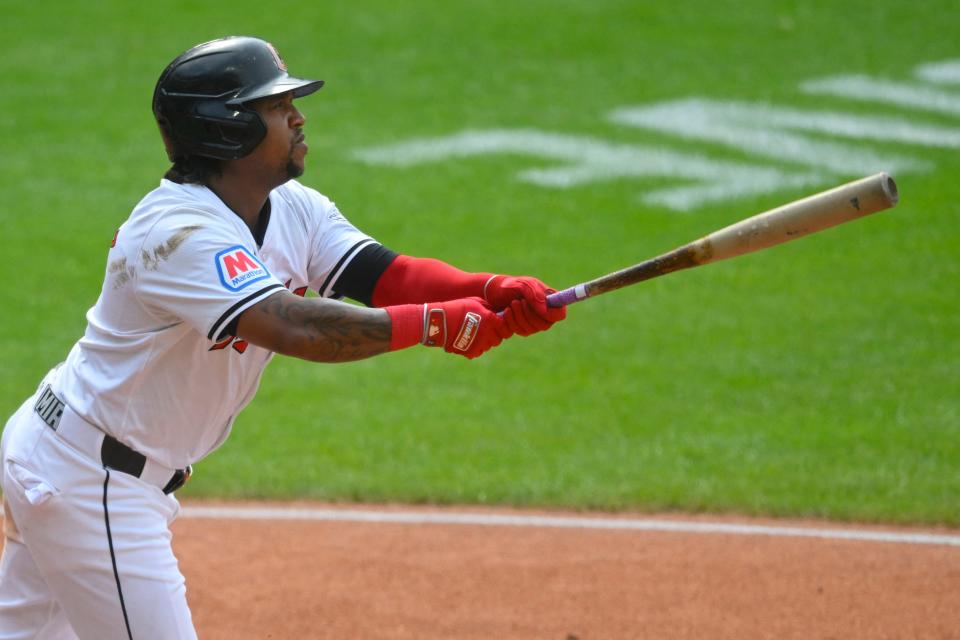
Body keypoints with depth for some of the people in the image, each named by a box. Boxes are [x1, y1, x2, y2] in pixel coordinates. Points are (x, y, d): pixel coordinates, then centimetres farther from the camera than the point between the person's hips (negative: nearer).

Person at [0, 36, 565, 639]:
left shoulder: (293, 207, 2)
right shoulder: (178, 231, -27)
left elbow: (387, 274, -9)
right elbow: (295, 327, -39)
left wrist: (492, 293, -27)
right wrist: (437, 322, -37)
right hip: (91, 481, -10)